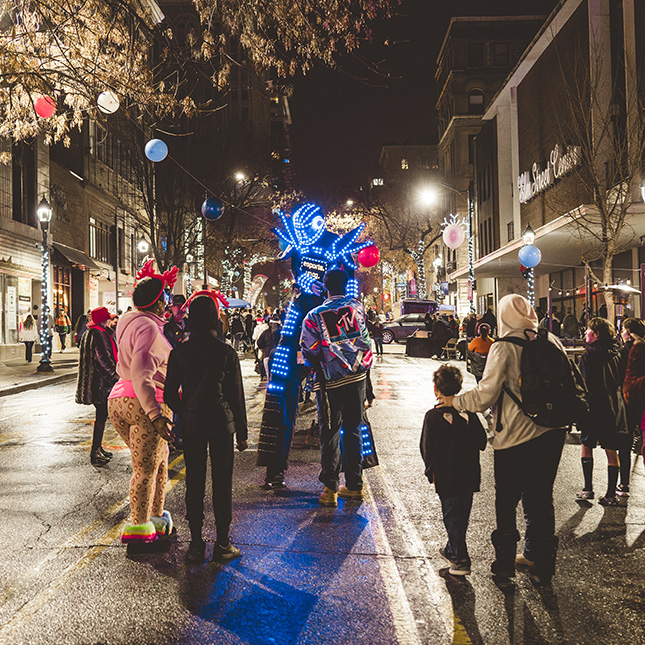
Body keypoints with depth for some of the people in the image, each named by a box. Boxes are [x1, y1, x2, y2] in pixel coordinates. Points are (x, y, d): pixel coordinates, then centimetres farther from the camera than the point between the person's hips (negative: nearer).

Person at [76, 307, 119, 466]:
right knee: (101, 417, -5)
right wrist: (115, 378, -16)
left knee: (101, 415, 18)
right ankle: (95, 454, -1)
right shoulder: (99, 335, -17)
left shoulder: (89, 333, 15)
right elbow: (103, 361, -21)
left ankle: (98, 448, 28)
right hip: (100, 382, -10)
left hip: (92, 381, 10)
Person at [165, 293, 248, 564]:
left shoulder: (179, 352, -2)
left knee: (194, 484, 9)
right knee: (222, 483, 7)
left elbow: (170, 395, 2)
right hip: (222, 424, -2)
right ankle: (222, 544, 13)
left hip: (191, 425, 2)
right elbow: (236, 395, -2)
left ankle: (196, 544, 16)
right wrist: (242, 433, 5)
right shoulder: (227, 352, -6)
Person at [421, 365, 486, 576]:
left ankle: (461, 560, 4)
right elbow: (482, 441, 4)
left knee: (451, 516, 4)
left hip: (446, 477, -5)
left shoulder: (433, 416, -14)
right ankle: (452, 550, 33)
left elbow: (427, 449, -11)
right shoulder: (468, 412, -1)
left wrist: (431, 472, 0)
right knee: (462, 515, 17)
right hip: (470, 475, 5)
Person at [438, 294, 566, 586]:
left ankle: (504, 562, 22)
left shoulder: (504, 347, -14)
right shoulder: (551, 341, 1)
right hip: (552, 432, 5)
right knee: (541, 498, 17)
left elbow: (485, 395, -16)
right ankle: (541, 562, 29)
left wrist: (454, 401, -1)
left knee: (506, 502, 11)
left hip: (515, 437, -5)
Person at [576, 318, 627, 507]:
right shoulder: (616, 354, 5)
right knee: (611, 451, 7)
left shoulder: (589, 355, -12)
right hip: (614, 409, 5)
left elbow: (585, 384, -14)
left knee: (586, 446, 12)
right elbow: (622, 381, 11)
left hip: (594, 408, -4)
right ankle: (611, 494, 10)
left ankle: (588, 489, 13)